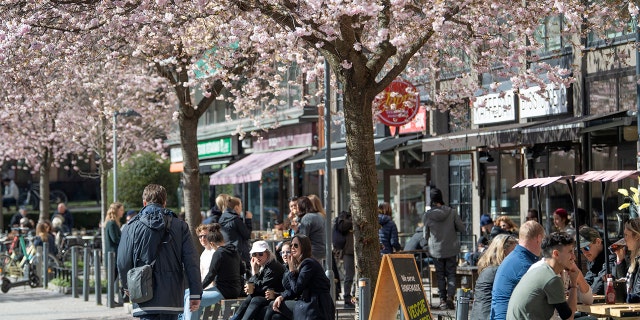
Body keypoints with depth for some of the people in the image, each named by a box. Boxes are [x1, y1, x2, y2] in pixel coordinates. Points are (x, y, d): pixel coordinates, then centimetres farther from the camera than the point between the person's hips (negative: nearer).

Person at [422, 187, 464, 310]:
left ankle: (442, 300, 8)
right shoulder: (451, 212, -10)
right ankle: (450, 296, -7)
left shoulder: (427, 215, -10)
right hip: (451, 249, 0)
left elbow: (426, 235, 0)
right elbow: (461, 227, -3)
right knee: (451, 273, 9)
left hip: (436, 250, 0)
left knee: (440, 275, 10)